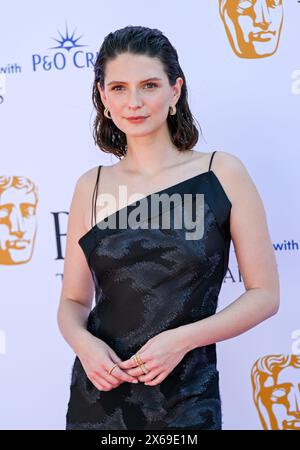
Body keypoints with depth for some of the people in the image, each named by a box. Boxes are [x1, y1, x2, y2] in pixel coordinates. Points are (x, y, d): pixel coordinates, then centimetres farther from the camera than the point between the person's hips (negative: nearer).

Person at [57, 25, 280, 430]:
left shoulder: (223, 173, -6)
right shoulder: (91, 186, 0)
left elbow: (265, 294, -4)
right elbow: (73, 301, 7)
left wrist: (182, 339, -15)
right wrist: (83, 343, -13)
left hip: (186, 400, -2)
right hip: (97, 394, 2)